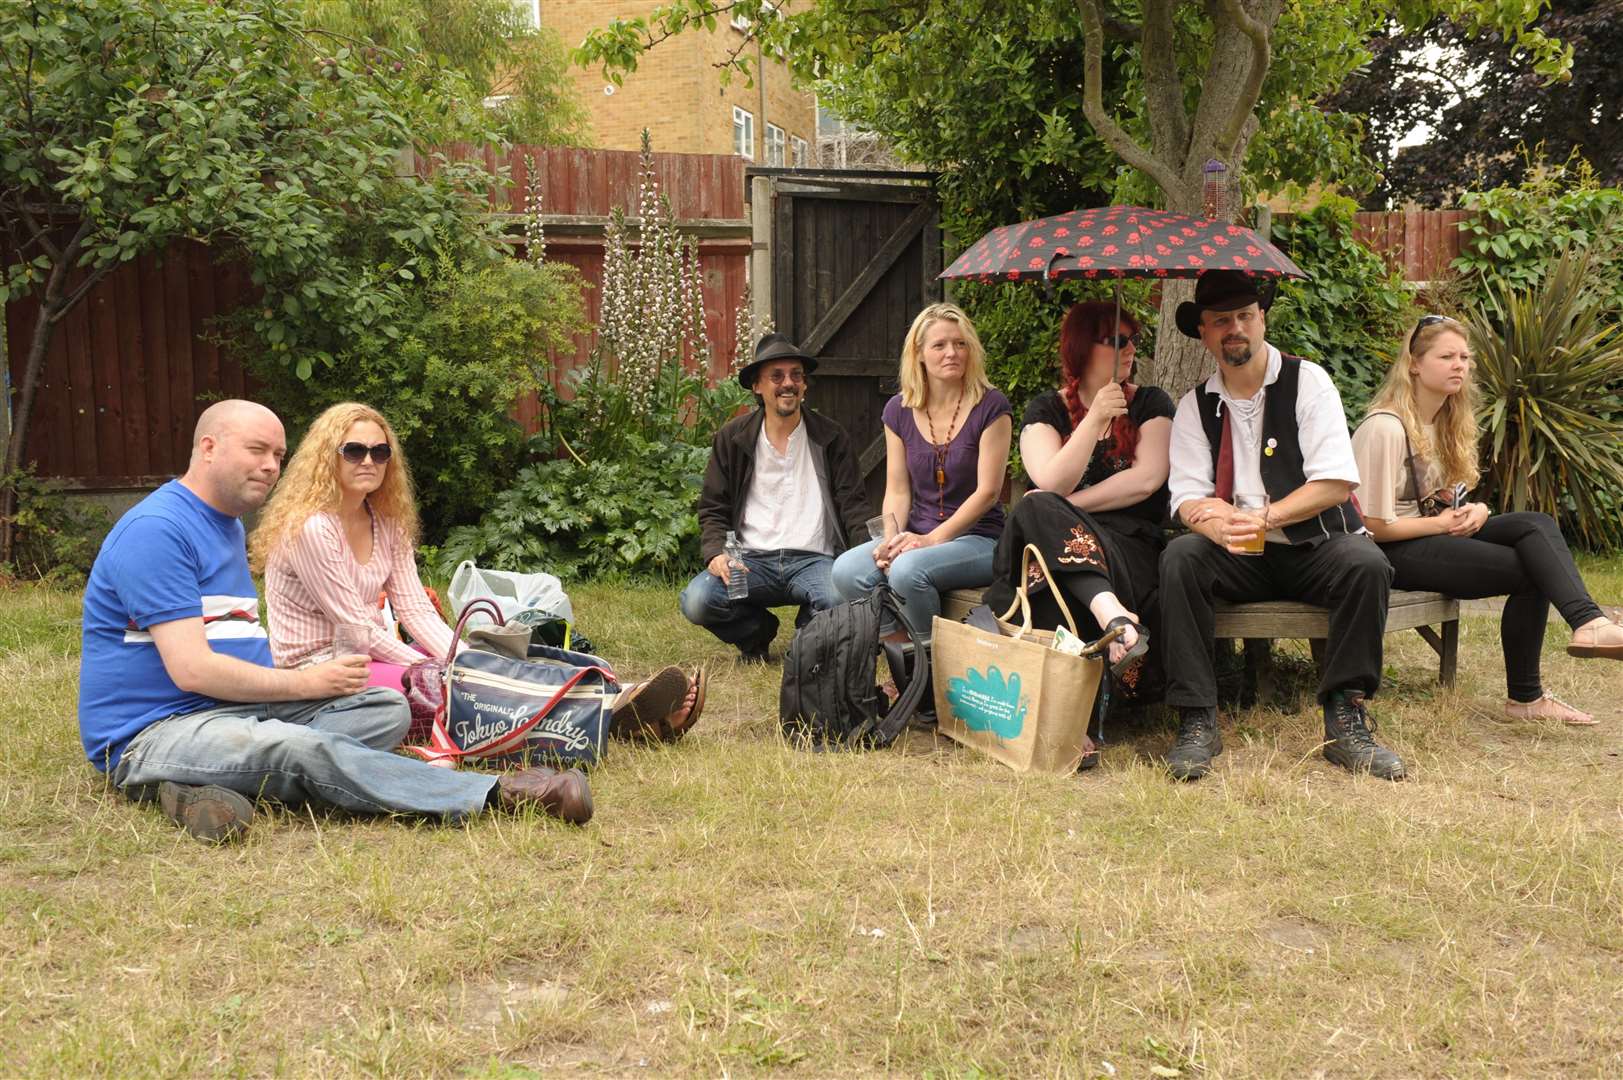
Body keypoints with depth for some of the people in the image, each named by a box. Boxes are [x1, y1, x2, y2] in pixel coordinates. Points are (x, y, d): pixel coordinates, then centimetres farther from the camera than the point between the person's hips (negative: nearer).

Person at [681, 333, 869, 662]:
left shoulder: (830, 437, 8)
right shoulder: (731, 438, 9)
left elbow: (852, 503, 5)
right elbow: (713, 509, 9)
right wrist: (717, 553, -11)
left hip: (812, 560, 0)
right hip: (751, 560, 1)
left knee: (842, 599, -35)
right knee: (696, 601, -28)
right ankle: (758, 630, 6)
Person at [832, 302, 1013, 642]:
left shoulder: (990, 406, -5)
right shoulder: (899, 410, 8)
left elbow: (987, 491, -10)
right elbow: (898, 490, 6)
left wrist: (932, 539, -16)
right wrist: (892, 538, -13)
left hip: (977, 538, -4)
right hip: (917, 534, 4)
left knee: (907, 570, -34)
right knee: (846, 571, -23)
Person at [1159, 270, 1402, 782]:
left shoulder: (1307, 380, -1)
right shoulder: (1196, 406, 7)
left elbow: (1337, 482, -10)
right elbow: (1188, 498, -3)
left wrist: (1263, 518, -24)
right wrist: (1221, 528, -27)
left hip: (1314, 548, -1)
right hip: (1240, 563, 1)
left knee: (1367, 563, -31)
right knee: (1180, 558, -28)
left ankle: (1345, 720, -21)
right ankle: (1197, 722, -26)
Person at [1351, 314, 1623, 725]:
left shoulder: (1446, 421, 13)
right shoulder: (1385, 428, -17)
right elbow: (1374, 526, -18)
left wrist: (1477, 511, -2)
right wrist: (1443, 522, -10)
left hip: (1433, 534, 8)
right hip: (1392, 551, -8)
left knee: (1538, 525, -17)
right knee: (1530, 571, -19)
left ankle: (1587, 622, -25)